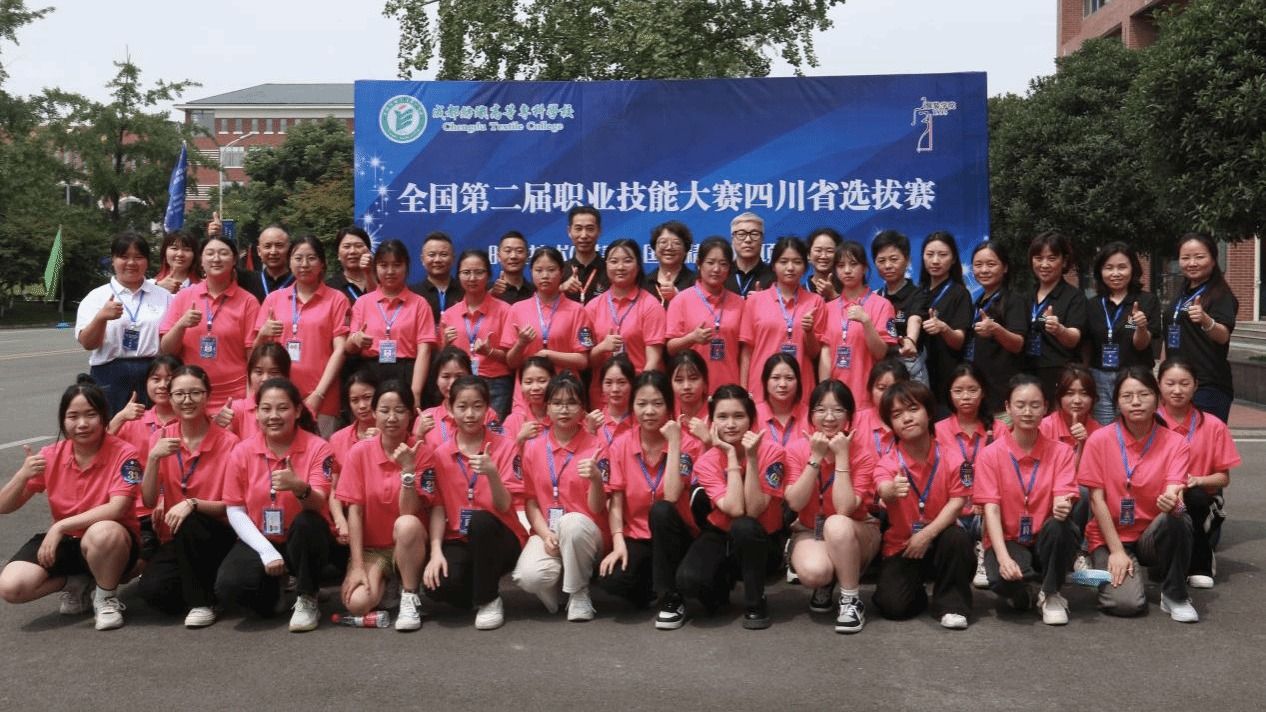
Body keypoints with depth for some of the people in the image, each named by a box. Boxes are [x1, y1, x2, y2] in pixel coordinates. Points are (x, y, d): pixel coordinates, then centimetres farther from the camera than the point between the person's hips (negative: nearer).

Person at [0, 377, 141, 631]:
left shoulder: (123, 454, -15)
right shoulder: (50, 456, -3)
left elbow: (117, 508, -26)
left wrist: (60, 526, -29)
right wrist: (23, 475, -21)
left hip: (110, 543, -4)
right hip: (64, 543, 4)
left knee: (102, 532, -39)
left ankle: (106, 597, -9)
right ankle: (75, 584, 9)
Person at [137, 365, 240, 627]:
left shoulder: (228, 442, -9)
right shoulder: (162, 438, 1)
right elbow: (148, 501, -5)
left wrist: (192, 504, -26)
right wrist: (154, 457, -19)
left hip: (216, 537, -2)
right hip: (175, 538, 2)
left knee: (190, 523, -34)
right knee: (151, 589, -25)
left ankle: (201, 602, -15)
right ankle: (196, 590, 8)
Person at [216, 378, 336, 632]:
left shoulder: (317, 448, -11)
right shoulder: (242, 452, -4)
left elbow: (318, 504, -22)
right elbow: (235, 510, -2)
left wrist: (300, 488, -46)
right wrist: (267, 550, -14)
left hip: (302, 541, -1)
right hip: (259, 541, 2)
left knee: (308, 522, -36)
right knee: (228, 587, -26)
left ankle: (307, 601, -12)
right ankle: (270, 589, 12)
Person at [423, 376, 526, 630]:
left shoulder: (505, 447, -7)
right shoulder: (441, 454, 1)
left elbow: (504, 506, -14)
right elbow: (438, 507, -2)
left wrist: (492, 473, -33)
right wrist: (436, 551, -16)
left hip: (498, 539, -1)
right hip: (459, 540, 2)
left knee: (480, 520, -36)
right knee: (438, 584, -29)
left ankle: (488, 600, -14)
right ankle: (477, 587, 8)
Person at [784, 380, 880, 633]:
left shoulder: (862, 451, -15)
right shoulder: (797, 450, -9)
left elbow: (845, 509, -26)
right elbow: (795, 503, -21)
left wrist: (842, 456, -27)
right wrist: (816, 458, -24)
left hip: (856, 533, -1)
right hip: (809, 532, 1)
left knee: (837, 524, -37)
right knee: (813, 571, -33)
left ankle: (851, 600, -16)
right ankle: (824, 585, 6)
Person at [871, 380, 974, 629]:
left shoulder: (951, 458, -7)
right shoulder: (888, 462, -11)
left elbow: (957, 502, -13)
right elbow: (884, 492, -33)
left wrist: (928, 534, -25)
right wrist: (892, 491, -58)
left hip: (939, 541, 1)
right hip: (901, 546, 0)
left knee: (958, 537, -34)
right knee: (893, 605, -21)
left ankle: (951, 604, -14)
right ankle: (918, 591, 15)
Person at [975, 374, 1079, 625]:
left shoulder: (1060, 451, -1)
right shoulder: (991, 454, -6)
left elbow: (1062, 499, -12)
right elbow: (991, 509, -13)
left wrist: (1062, 507, -39)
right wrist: (1004, 557, -26)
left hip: (1045, 540, 2)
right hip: (1007, 540, -2)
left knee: (1060, 526, -34)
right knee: (1002, 580, -35)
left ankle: (1050, 595, -7)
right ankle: (1021, 591, 6)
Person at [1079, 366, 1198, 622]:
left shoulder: (1175, 443, -4)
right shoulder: (1100, 440, -8)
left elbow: (1173, 490, -18)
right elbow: (1097, 499, -9)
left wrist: (1171, 501, -43)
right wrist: (1116, 551, -14)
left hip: (1153, 535, 2)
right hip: (1111, 536, -1)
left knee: (1176, 518, -34)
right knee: (1127, 603, -26)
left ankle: (1174, 595, -11)